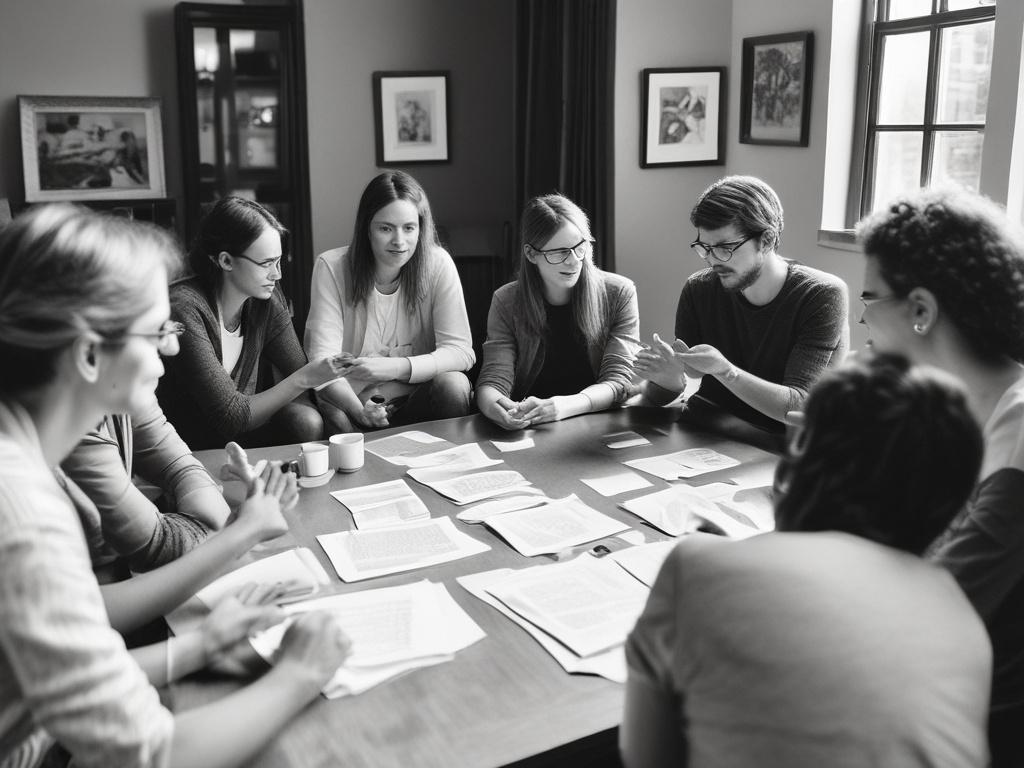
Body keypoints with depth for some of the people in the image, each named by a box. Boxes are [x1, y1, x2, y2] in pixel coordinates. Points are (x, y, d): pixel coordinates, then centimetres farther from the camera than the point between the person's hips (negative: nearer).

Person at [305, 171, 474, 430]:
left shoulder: (438, 265, -8)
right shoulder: (331, 267, -10)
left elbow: (461, 351, -13)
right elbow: (322, 359, -16)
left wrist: (397, 367, -30)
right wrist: (359, 410, -35)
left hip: (417, 400, 1)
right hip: (349, 400, -1)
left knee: (454, 384, -28)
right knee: (330, 419, -33)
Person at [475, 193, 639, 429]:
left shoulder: (619, 294, 2)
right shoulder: (506, 302, 4)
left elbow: (618, 379, -5)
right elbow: (494, 379, -4)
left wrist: (566, 406, -25)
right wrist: (493, 406, -30)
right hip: (527, 426, 1)